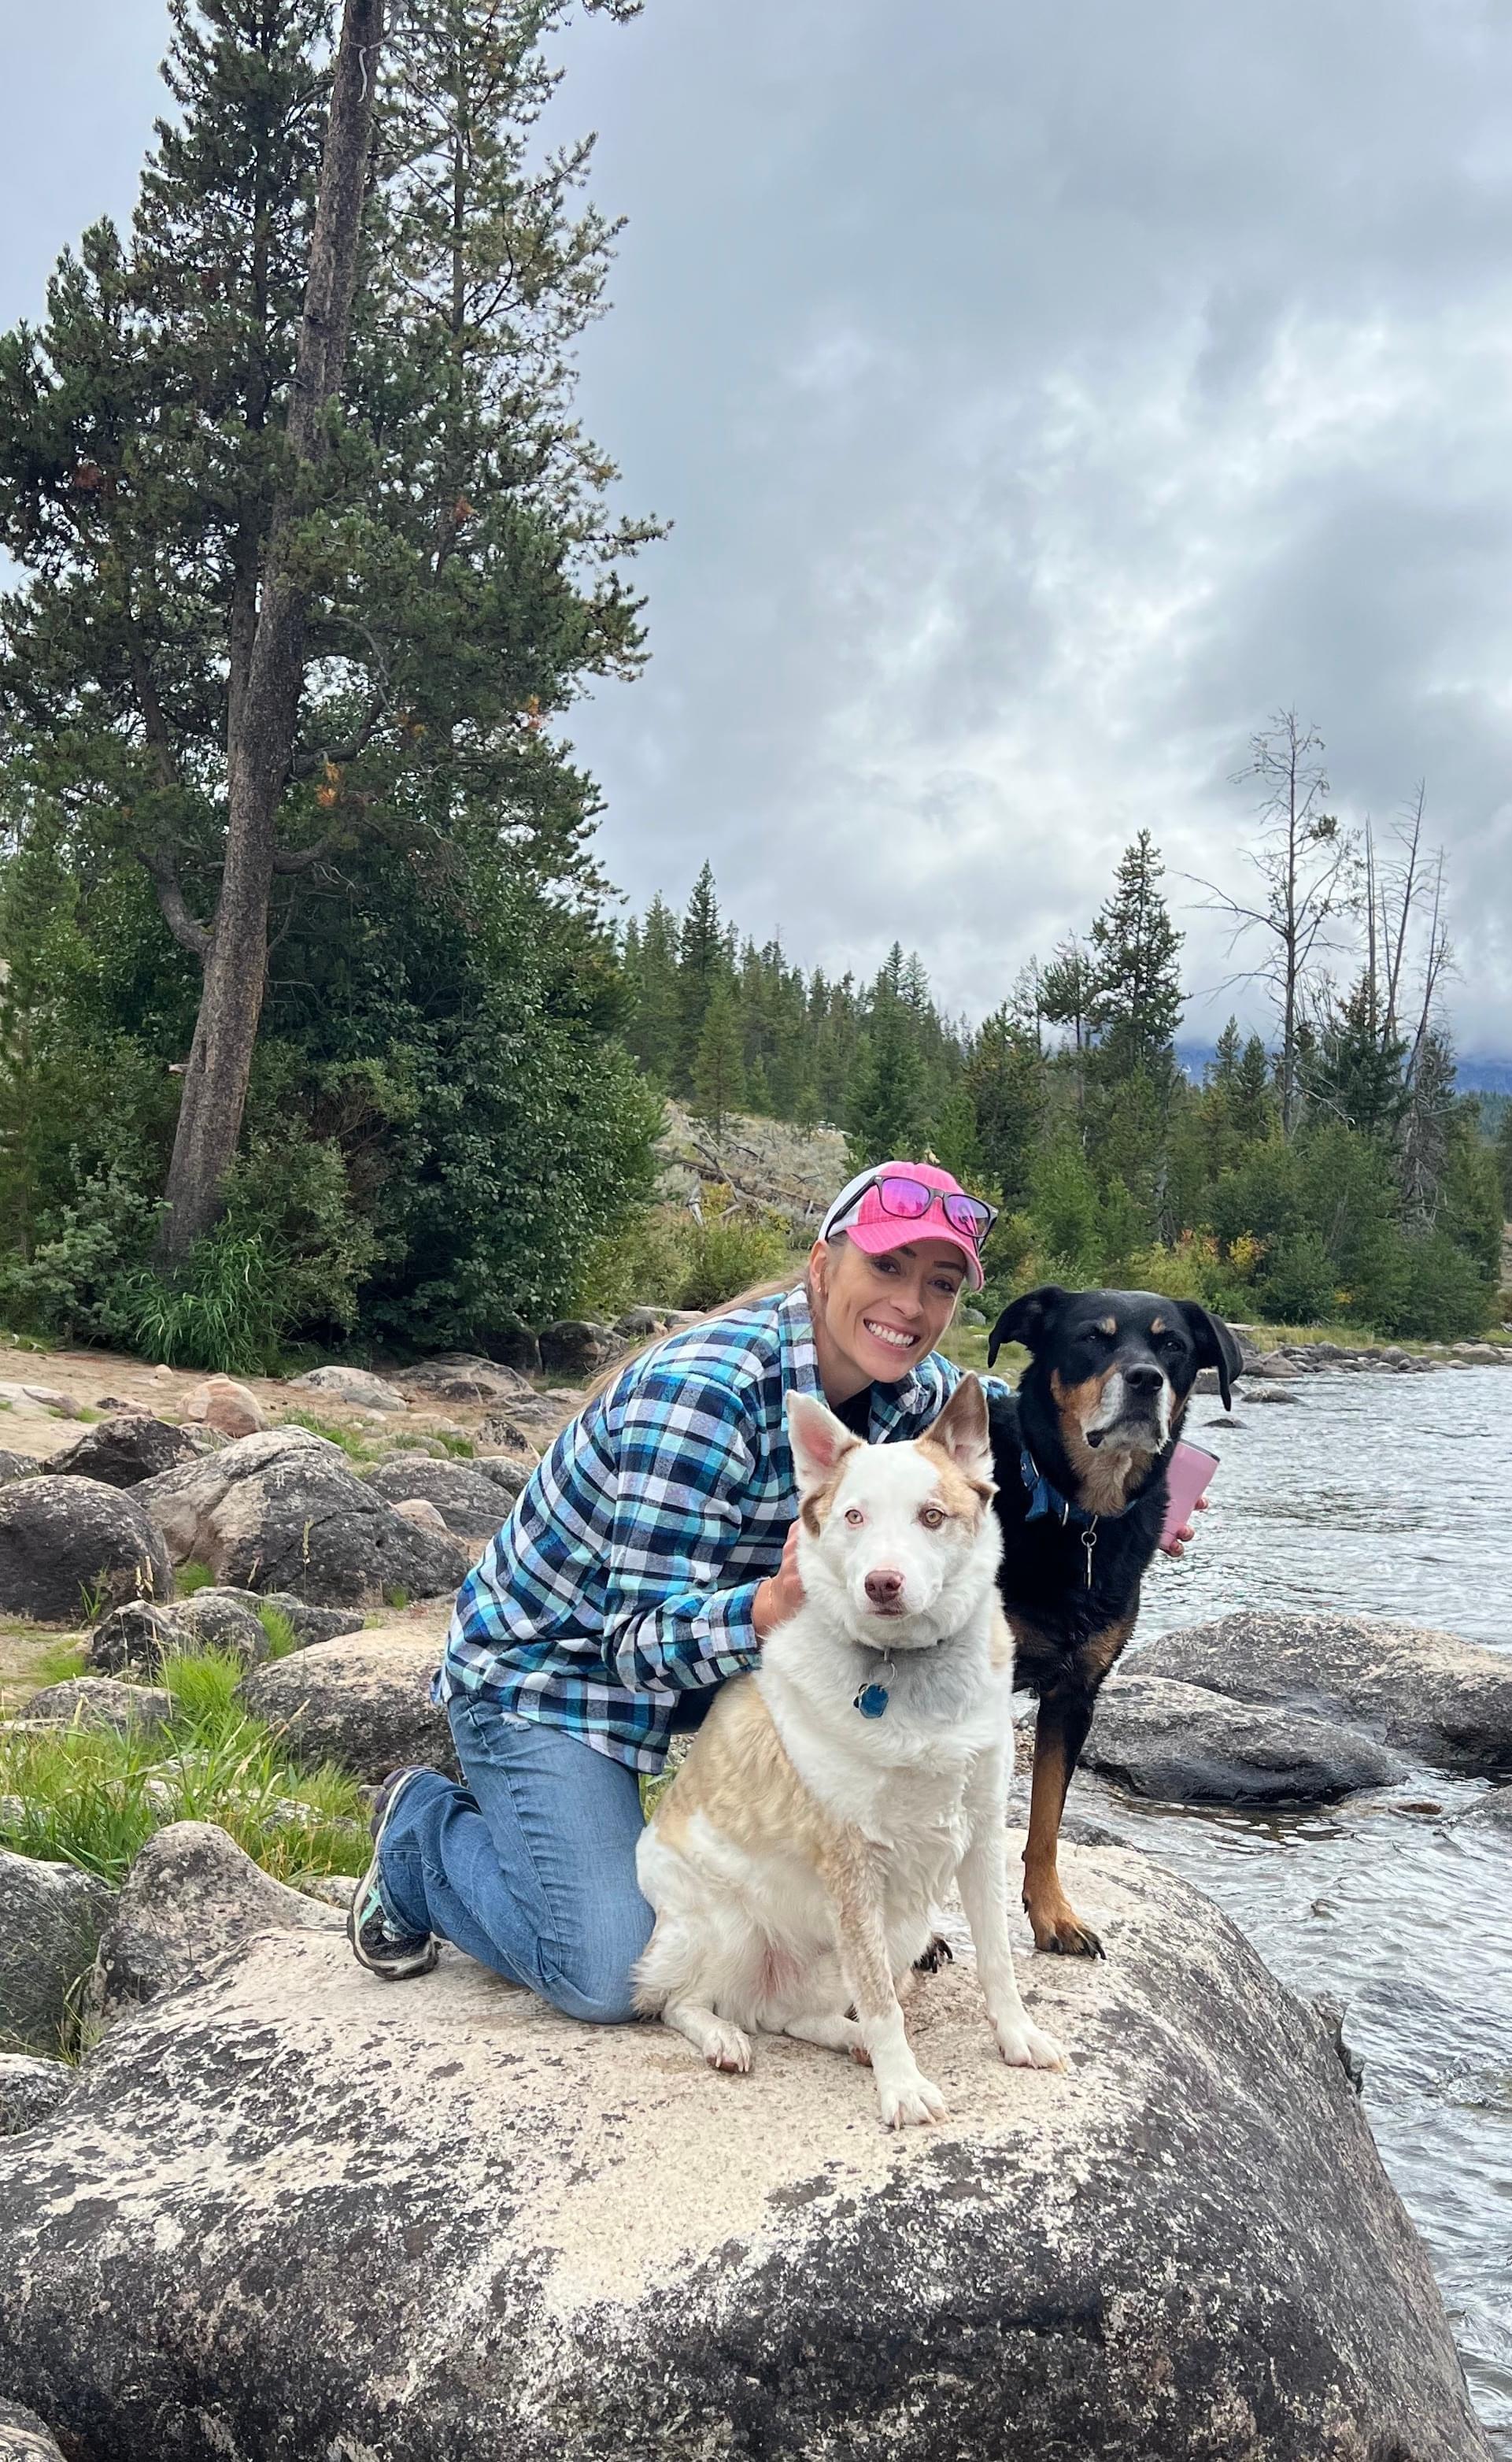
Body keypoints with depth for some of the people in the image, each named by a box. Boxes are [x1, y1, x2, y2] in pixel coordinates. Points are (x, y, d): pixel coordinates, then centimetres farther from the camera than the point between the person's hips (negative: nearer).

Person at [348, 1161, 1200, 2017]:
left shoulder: (921, 1394, -10)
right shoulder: (703, 1392, -31)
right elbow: (642, 1641, -29)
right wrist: (771, 1608, -48)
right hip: (547, 1666, -6)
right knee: (609, 1981, -13)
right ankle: (424, 1825, 10)